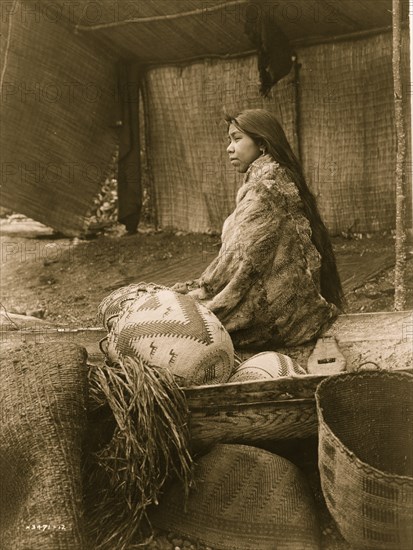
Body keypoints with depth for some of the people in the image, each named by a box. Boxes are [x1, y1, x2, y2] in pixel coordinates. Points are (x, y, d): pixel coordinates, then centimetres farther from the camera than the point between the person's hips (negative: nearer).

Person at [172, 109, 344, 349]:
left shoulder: (266, 182, -13)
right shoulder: (281, 177, 17)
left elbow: (244, 255, -17)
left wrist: (204, 287, -7)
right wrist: (204, 286, 8)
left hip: (277, 307, -9)